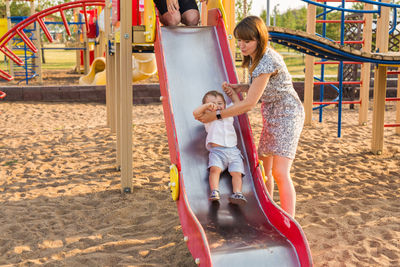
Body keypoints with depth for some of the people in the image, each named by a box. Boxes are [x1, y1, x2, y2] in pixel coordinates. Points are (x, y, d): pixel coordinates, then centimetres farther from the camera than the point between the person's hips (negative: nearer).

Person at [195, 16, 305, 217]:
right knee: (262, 167, 16)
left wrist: (216, 115, -20)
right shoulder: (254, 57, 2)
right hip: (271, 116, 10)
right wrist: (241, 87, -5)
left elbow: (249, 103, -26)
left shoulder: (266, 62, -27)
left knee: (280, 172, -16)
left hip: (287, 115, -10)